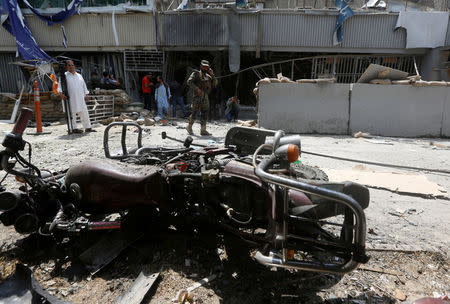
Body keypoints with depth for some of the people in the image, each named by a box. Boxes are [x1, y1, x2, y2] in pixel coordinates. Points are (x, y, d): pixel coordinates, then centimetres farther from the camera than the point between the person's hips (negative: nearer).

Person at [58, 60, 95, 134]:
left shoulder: (79, 75, 18)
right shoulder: (65, 76, 4)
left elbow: (84, 85, 22)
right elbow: (60, 85, -2)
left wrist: (86, 94, 13)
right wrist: (61, 93, -19)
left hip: (80, 98, 4)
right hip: (71, 98, -4)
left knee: (84, 112, 4)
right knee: (72, 113, -1)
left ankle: (88, 127, 10)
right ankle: (74, 128, 6)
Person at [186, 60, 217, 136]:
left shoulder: (208, 76, 18)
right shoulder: (196, 73, 1)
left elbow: (215, 83, 10)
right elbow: (189, 82, -12)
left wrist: (212, 75, -1)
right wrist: (197, 89, -20)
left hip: (205, 97, 6)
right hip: (198, 96, -6)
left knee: (205, 113, 3)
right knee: (195, 112, -4)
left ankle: (203, 130, 6)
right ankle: (189, 127, 13)